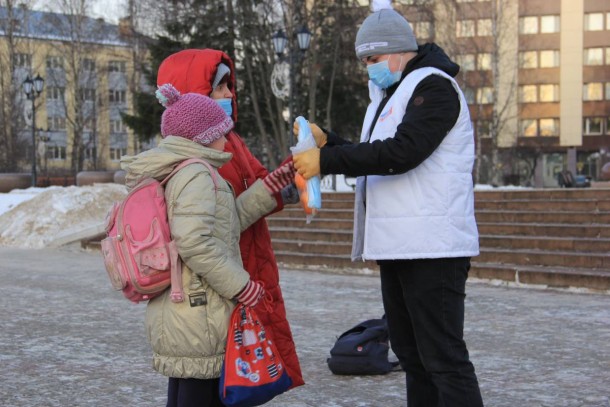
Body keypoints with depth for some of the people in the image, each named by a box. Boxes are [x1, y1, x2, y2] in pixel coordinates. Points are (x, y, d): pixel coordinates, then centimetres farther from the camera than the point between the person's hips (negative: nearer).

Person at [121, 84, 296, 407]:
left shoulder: (170, 176, 18)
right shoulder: (197, 175, -13)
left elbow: (227, 220, 13)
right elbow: (195, 243, -25)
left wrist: (274, 183, 13)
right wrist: (243, 287, -18)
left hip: (172, 314, 10)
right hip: (199, 316, -10)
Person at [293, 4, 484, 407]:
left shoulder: (434, 86, -8)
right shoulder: (391, 96, 22)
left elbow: (402, 152, -22)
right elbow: (374, 158, 24)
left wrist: (326, 161, -20)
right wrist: (327, 141, 10)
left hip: (432, 248, -10)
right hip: (397, 248, 10)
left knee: (443, 357, -9)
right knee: (411, 355, 14)